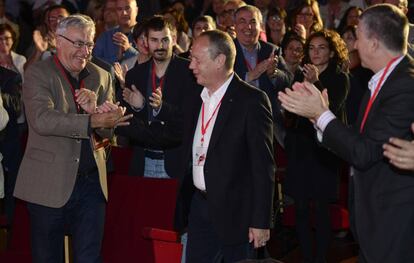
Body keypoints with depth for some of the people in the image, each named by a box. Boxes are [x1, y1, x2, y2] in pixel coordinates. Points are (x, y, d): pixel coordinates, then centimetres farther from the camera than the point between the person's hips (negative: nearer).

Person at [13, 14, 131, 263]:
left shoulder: (101, 77, 10)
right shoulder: (38, 74, -5)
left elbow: (108, 130, 8)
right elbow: (42, 120, -21)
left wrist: (94, 109, -13)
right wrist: (92, 121, -27)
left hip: (92, 183, 4)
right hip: (50, 184, -4)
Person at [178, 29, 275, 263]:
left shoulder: (252, 101, -12)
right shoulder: (196, 99, 10)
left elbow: (263, 166, -14)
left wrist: (260, 222, -15)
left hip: (236, 213, -6)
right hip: (199, 206, 6)